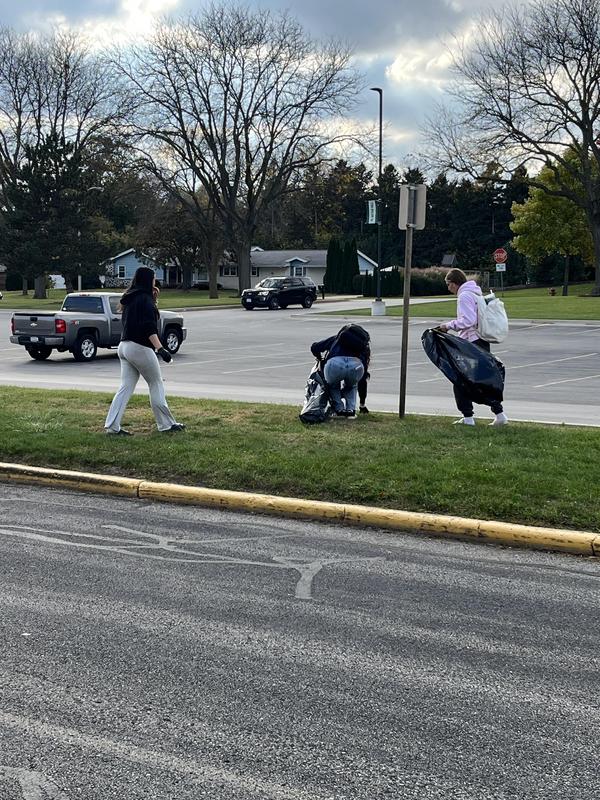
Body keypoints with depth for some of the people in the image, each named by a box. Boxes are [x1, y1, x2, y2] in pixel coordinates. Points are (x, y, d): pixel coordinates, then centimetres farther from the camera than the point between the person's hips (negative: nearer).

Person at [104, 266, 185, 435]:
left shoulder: (129, 298, 13)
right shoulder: (145, 299, -13)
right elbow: (149, 327, -22)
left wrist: (152, 299, 17)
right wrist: (160, 348, -27)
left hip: (124, 346, 8)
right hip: (140, 348, -8)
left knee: (125, 388, 7)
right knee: (156, 386, 3)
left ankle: (112, 426, 2)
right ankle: (166, 424, 10)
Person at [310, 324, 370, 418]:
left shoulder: (335, 338, 36)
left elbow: (314, 347, 29)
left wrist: (320, 358, 52)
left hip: (334, 363, -1)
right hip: (356, 366, 1)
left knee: (333, 386, 34)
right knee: (351, 386, 36)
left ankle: (339, 410, 22)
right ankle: (350, 410, 21)